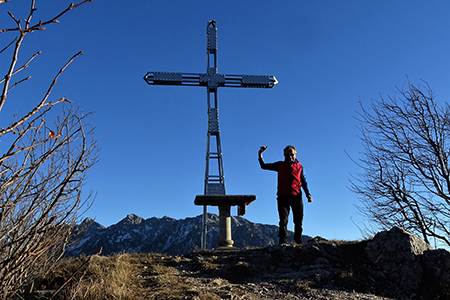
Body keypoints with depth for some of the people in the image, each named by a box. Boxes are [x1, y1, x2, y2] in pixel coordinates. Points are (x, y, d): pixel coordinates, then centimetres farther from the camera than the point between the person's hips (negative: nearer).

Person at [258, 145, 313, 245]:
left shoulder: (299, 166, 16)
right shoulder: (280, 165, 13)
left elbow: (304, 182, 15)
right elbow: (264, 166, 14)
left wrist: (308, 194, 2)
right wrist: (260, 154, 0)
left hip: (296, 196, 1)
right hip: (283, 196, -1)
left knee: (299, 221, 5)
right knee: (283, 221, -6)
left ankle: (298, 242, 16)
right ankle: (283, 242, -5)